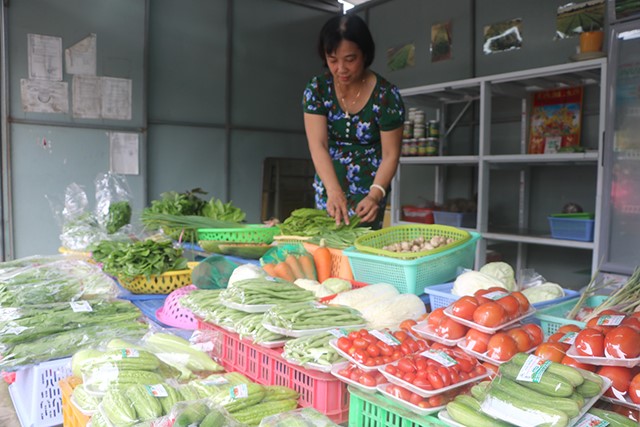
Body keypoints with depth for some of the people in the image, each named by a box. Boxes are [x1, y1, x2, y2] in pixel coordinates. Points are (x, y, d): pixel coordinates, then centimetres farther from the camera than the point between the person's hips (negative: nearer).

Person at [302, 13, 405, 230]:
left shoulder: (387, 96, -16)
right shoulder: (316, 89, -10)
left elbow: (390, 154, -14)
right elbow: (318, 145, -19)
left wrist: (375, 195, -31)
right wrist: (334, 191, -34)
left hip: (369, 186, -2)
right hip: (328, 184, 3)